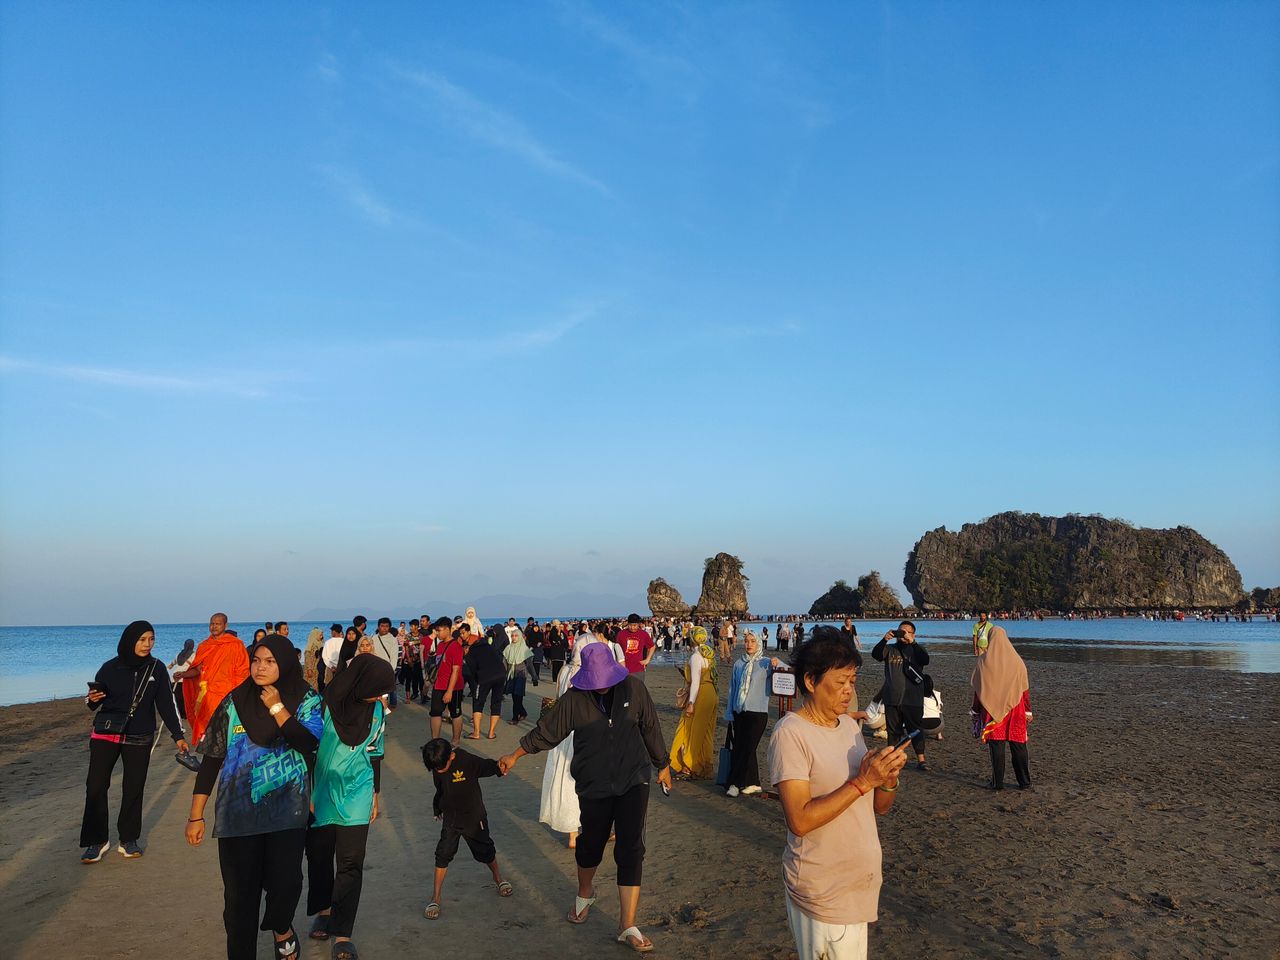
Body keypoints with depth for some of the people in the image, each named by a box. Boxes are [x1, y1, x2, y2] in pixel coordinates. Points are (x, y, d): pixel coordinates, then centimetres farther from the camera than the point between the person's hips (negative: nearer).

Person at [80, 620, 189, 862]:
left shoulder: (156, 668, 0)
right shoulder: (110, 668, -3)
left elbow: (166, 703, 3)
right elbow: (93, 702, 6)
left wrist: (178, 735, 1)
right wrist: (92, 699, -18)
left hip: (139, 738, 1)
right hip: (106, 734, 0)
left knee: (134, 788, 3)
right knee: (95, 787, -4)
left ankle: (129, 839, 16)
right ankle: (97, 841, 9)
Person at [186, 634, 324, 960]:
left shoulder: (306, 700, -1)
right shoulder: (234, 701, 1)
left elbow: (309, 744, -16)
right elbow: (211, 758, 3)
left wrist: (277, 708, -15)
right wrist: (196, 816, 2)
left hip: (287, 811, -1)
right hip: (238, 811, 1)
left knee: (285, 882, -9)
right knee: (240, 894, 3)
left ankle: (281, 927, 26)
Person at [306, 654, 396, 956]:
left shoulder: (375, 709, -2)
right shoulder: (324, 704, -16)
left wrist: (375, 795, 15)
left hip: (356, 796, 2)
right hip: (321, 794, -2)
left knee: (350, 863, -3)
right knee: (319, 857, 14)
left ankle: (342, 933, 4)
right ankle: (323, 909, 39)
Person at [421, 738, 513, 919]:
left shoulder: (468, 761, -25)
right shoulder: (437, 769, -8)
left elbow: (489, 767, -29)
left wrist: (501, 766, -51)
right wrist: (437, 809, 21)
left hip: (473, 817, -3)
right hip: (450, 819, 3)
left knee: (485, 851, 14)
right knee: (443, 855, -4)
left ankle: (498, 877, 42)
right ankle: (435, 897, 8)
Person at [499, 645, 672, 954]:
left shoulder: (634, 688, -8)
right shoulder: (574, 698, -10)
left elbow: (650, 728, 3)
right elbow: (546, 731, 1)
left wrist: (663, 765, 13)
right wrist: (515, 756, 5)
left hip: (633, 780, 0)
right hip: (594, 785, 0)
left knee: (631, 850, -6)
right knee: (591, 843, 14)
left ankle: (628, 927, 1)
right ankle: (585, 894, 48)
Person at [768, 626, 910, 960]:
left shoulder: (850, 725, 6)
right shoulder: (790, 734, -18)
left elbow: (879, 807, 10)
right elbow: (800, 820, -24)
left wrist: (888, 780, -11)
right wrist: (862, 782, -25)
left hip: (861, 882, 7)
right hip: (824, 892, -7)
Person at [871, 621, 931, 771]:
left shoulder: (917, 650, 6)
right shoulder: (890, 649, 8)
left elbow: (925, 659, -17)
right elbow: (875, 654, -11)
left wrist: (911, 642, -28)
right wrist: (884, 640, -28)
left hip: (913, 699, -2)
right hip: (892, 699, 2)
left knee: (915, 730, 0)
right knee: (893, 731, 9)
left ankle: (921, 760, 7)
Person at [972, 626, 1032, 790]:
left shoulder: (984, 661, -5)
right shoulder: (1016, 660, 0)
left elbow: (977, 688, -2)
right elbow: (1025, 689, 3)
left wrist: (976, 710, 7)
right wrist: (1028, 711, 10)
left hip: (991, 709, -1)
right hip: (1015, 709, 2)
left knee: (996, 746, 3)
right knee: (1018, 745, 8)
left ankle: (998, 782, 6)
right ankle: (1024, 782, 12)